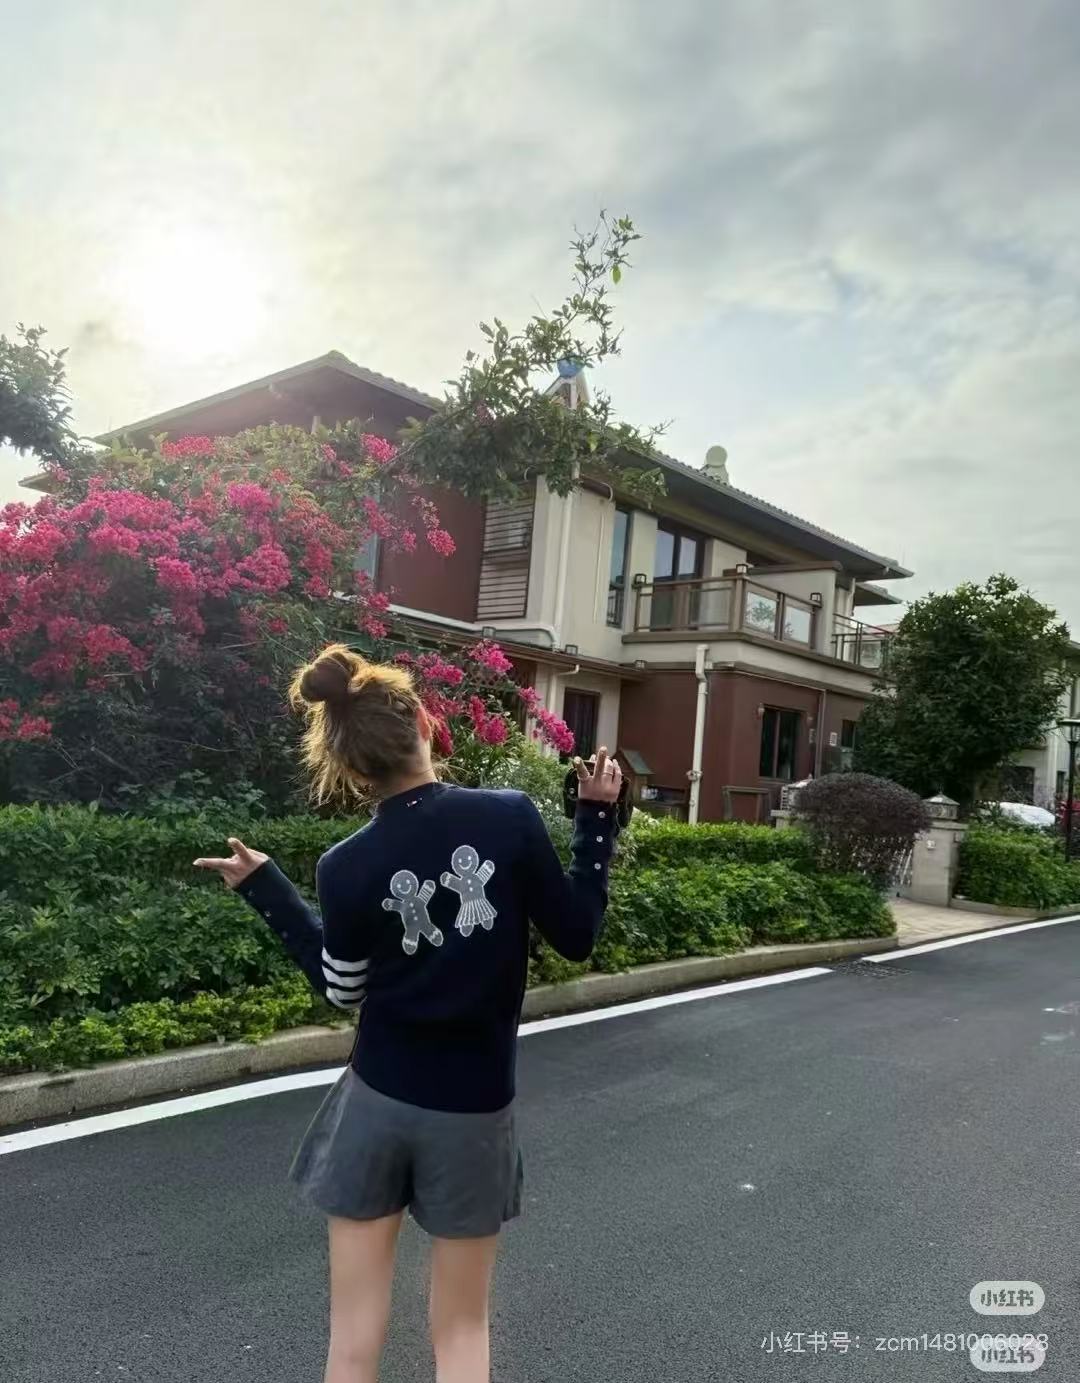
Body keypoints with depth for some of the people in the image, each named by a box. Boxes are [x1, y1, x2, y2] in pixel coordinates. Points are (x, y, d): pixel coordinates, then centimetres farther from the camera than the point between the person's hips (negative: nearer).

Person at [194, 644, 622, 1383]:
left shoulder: (345, 867, -11)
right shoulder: (512, 817, -15)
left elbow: (344, 989, 3)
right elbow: (577, 936, -5)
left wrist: (266, 887, 9)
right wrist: (598, 818, 3)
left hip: (377, 1102, 0)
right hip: (475, 1110, 0)